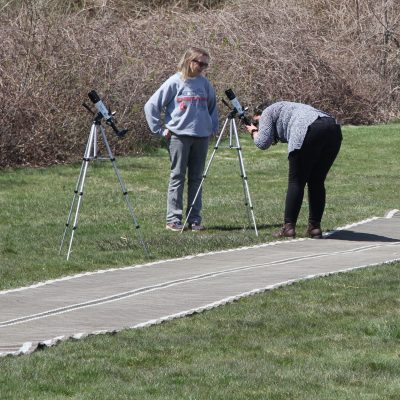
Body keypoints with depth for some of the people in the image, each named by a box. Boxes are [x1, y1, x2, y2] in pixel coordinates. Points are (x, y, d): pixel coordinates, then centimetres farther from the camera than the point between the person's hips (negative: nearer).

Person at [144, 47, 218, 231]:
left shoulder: (204, 83, 9)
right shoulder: (175, 82, -3)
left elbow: (212, 106, 26)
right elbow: (151, 106, -2)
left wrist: (213, 127, 14)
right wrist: (160, 130, -3)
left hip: (201, 137, 4)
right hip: (179, 135, -4)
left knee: (196, 178, 7)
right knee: (177, 177, -2)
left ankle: (195, 219, 10)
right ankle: (173, 219, 0)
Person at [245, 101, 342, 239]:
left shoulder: (267, 113, 17)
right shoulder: (286, 108, 40)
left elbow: (263, 143, 7)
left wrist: (254, 132, 25)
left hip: (311, 130, -8)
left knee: (296, 181, 1)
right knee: (317, 182, 13)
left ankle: (288, 226, 0)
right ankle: (315, 227, 12)